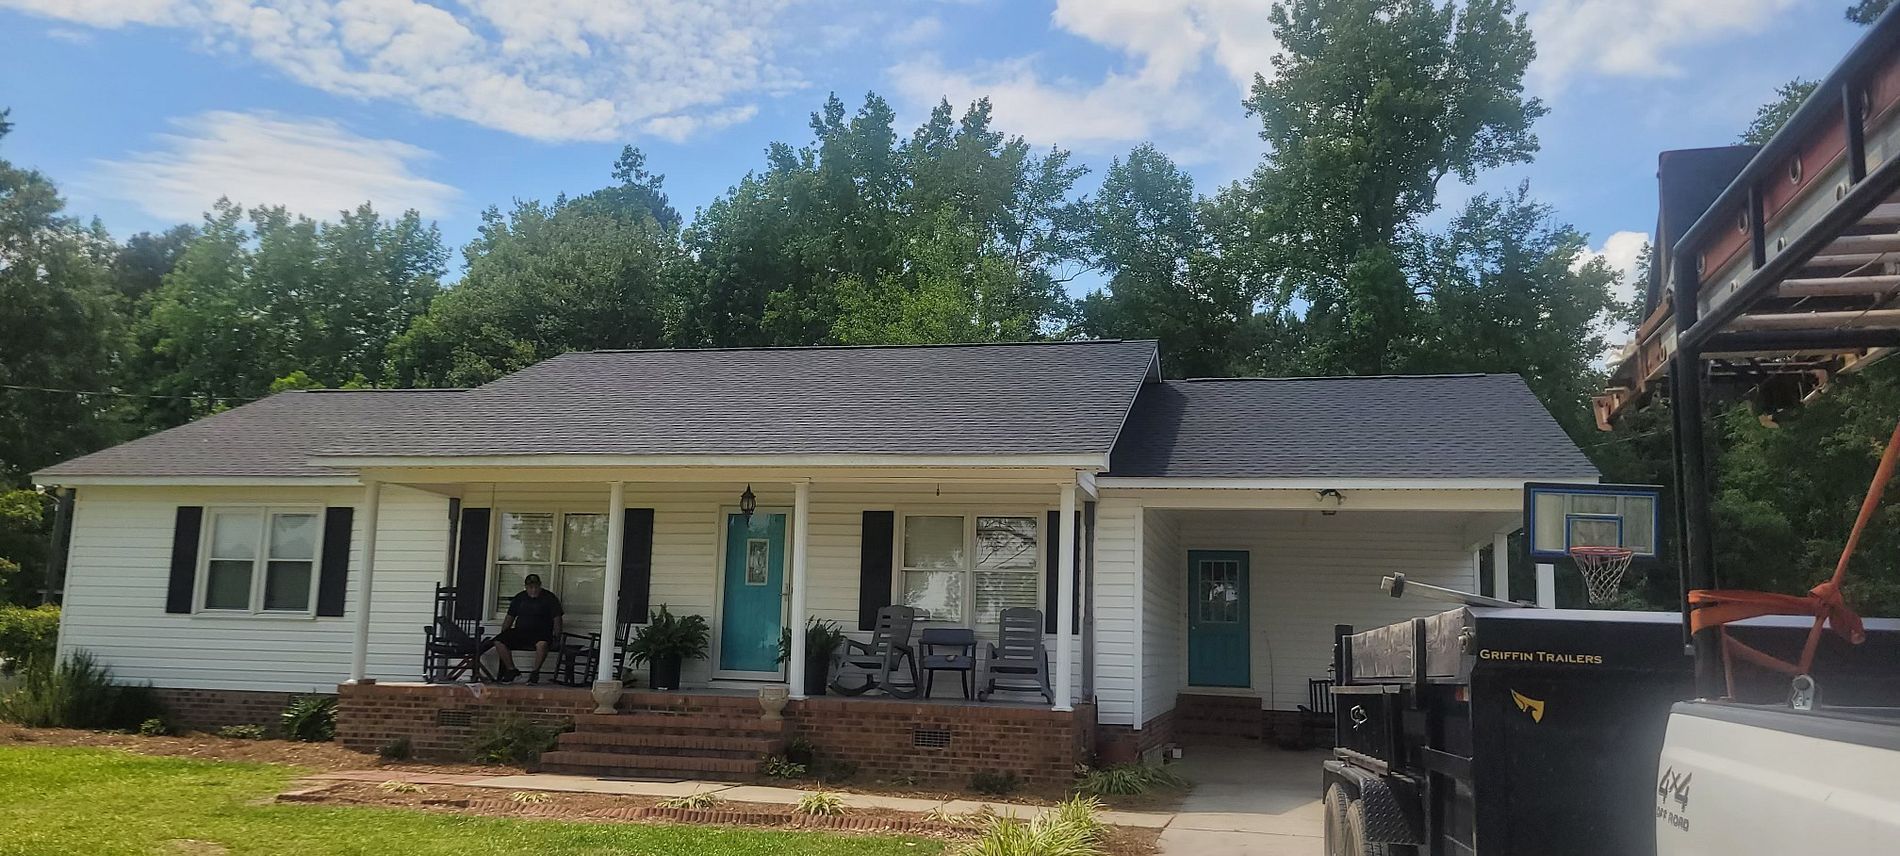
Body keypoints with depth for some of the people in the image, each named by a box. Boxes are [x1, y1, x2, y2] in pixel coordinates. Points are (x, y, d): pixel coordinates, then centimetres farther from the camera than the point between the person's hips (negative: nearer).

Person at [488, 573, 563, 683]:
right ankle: (511, 670, -5)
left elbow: (557, 619, 0)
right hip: (520, 631, 4)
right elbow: (510, 619, 19)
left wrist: (556, 636, -13)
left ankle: (535, 673, -19)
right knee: (498, 642, -20)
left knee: (542, 644, -39)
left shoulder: (549, 598, 4)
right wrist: (503, 634, 6)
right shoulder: (519, 598, 15)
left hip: (541, 632, -4)